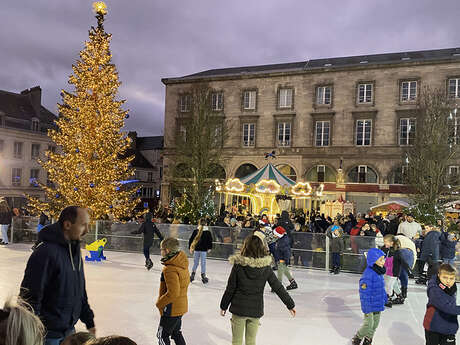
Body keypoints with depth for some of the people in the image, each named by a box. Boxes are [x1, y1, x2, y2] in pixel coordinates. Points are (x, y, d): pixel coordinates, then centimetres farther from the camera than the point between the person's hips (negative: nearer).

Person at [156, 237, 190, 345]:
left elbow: (172, 293, -29)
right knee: (176, 333, 23)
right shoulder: (182, 265, 0)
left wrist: (160, 303, -13)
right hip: (181, 306, 9)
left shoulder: (170, 270, -27)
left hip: (171, 309, -9)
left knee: (162, 335, 9)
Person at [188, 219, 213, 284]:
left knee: (195, 262, 14)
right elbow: (210, 241, -3)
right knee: (203, 263, 6)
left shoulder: (195, 231, -1)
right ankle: (203, 276, 10)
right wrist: (209, 248, 10)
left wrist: (190, 248, 10)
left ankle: (192, 275, 15)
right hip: (204, 250, -2)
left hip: (196, 249, 2)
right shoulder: (207, 232, -6)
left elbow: (191, 240, 1)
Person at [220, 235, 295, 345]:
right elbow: (278, 287, -4)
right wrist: (290, 305, 6)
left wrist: (224, 306, 6)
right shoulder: (266, 267, -9)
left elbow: (230, 289, -8)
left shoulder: (238, 265, -14)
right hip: (256, 310, 2)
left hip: (239, 308, -2)